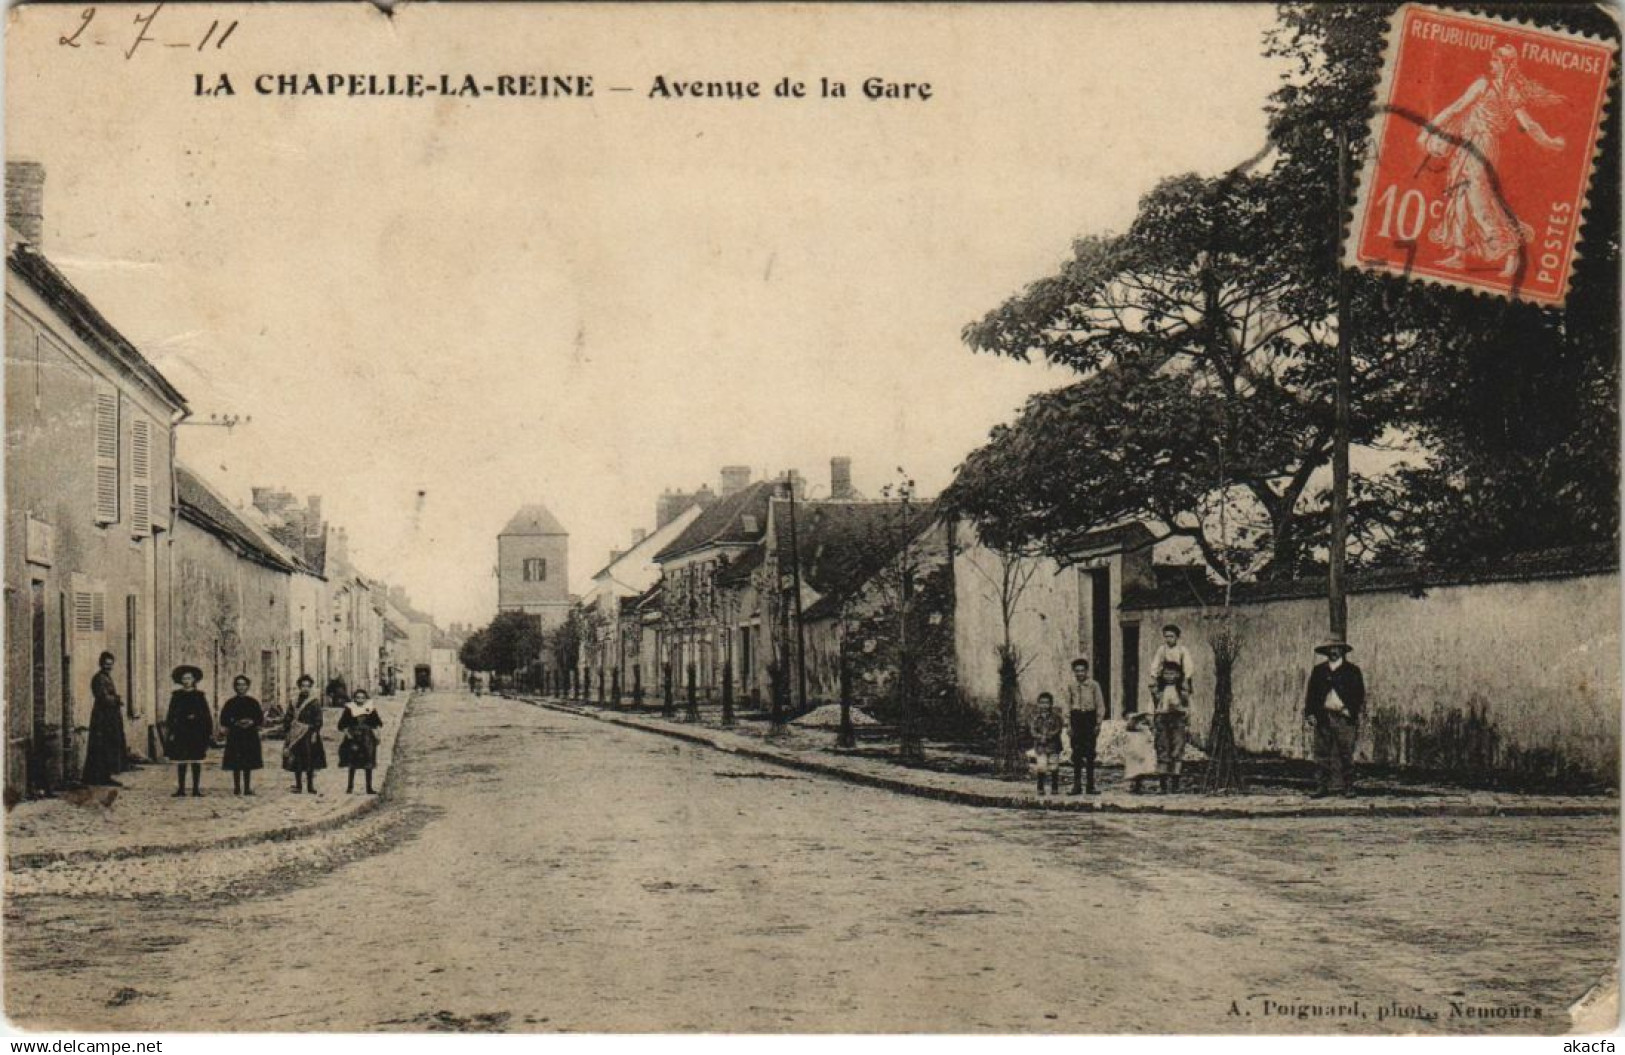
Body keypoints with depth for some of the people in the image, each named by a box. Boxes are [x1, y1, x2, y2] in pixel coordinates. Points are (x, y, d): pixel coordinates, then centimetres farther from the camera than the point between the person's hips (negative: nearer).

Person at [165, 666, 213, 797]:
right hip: (180, 731, 0)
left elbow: (207, 714, 5)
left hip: (197, 732, 0)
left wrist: (209, 731, -7)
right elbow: (170, 714, 6)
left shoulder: (200, 695, 6)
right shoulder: (176, 695, 7)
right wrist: (170, 732, -2)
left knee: (196, 760, 0)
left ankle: (196, 789, 4)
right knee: (181, 761, 0)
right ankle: (181, 788, 6)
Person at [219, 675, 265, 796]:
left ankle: (247, 788, 4)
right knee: (236, 764, -3)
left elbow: (260, 719, 8)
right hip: (235, 736, -1)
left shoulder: (253, 702, 8)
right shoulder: (231, 703, 4)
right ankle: (237, 788, 3)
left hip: (250, 737, 1)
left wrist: (252, 722, -12)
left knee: (248, 764, 1)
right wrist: (236, 723, -14)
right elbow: (223, 720, 0)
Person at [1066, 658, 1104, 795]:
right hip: (1076, 718, 1)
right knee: (1076, 753, 2)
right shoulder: (1071, 687, 5)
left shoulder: (1094, 686, 0)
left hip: (1090, 718, -1)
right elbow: (1067, 706, 7)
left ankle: (1091, 785, 7)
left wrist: (1098, 724, -4)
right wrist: (1068, 724, 0)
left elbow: (1100, 706, 2)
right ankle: (1077, 785, 6)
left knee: (1090, 753, 2)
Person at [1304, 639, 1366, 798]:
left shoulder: (1352, 671, 8)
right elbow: (1310, 692, 13)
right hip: (1323, 718, 2)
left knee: (1346, 754, -2)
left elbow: (1360, 694, 6)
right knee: (1321, 754, -1)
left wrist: (1358, 713, -4)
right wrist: (1310, 712, 3)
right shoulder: (1318, 671, 14)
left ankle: (1348, 787, 5)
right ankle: (1321, 787, 1)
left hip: (1344, 718, -2)